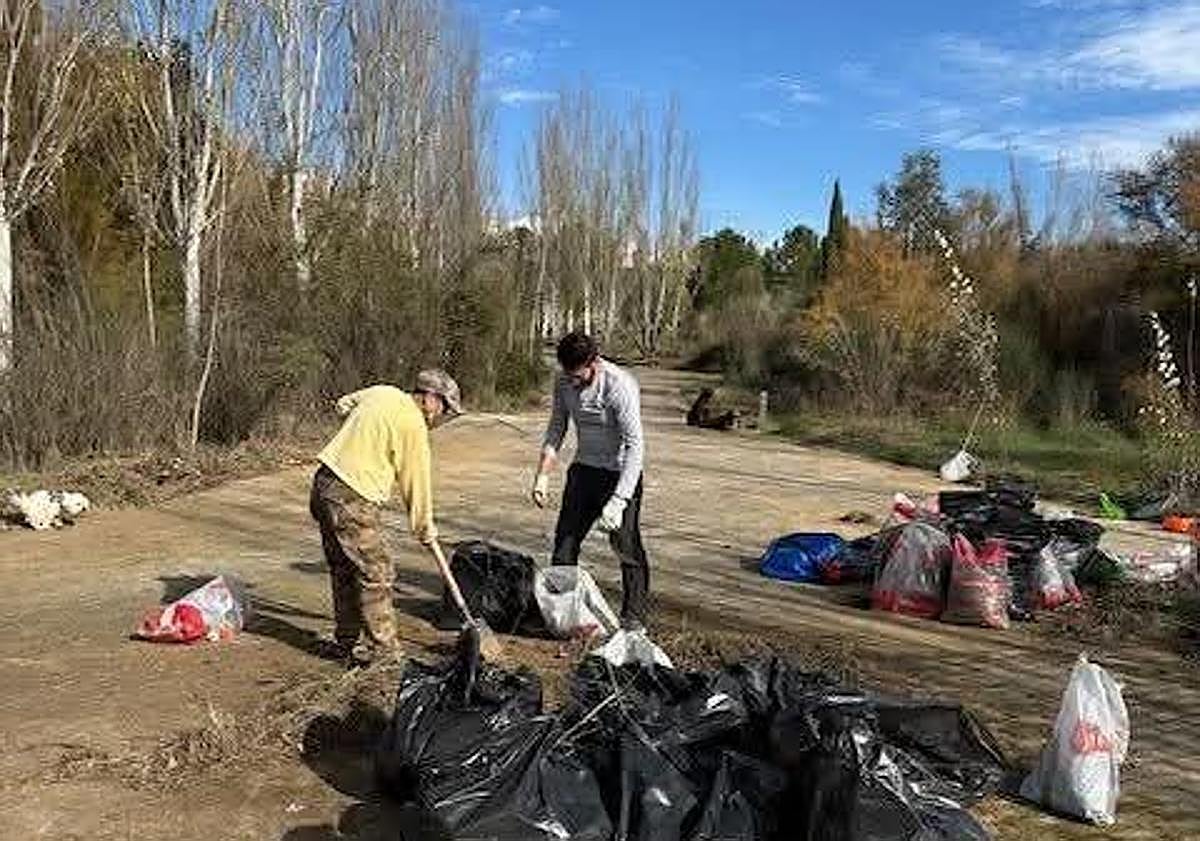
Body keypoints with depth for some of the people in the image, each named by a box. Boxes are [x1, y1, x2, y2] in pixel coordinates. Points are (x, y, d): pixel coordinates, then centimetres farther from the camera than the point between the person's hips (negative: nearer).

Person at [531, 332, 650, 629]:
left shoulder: (620, 386, -27)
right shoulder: (564, 382, -6)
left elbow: (635, 446, -29)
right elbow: (556, 428, 8)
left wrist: (618, 501, -35)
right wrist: (543, 475, 1)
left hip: (620, 473, -6)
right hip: (584, 468, 6)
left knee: (626, 546, -6)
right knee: (565, 539, 9)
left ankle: (635, 615, 9)